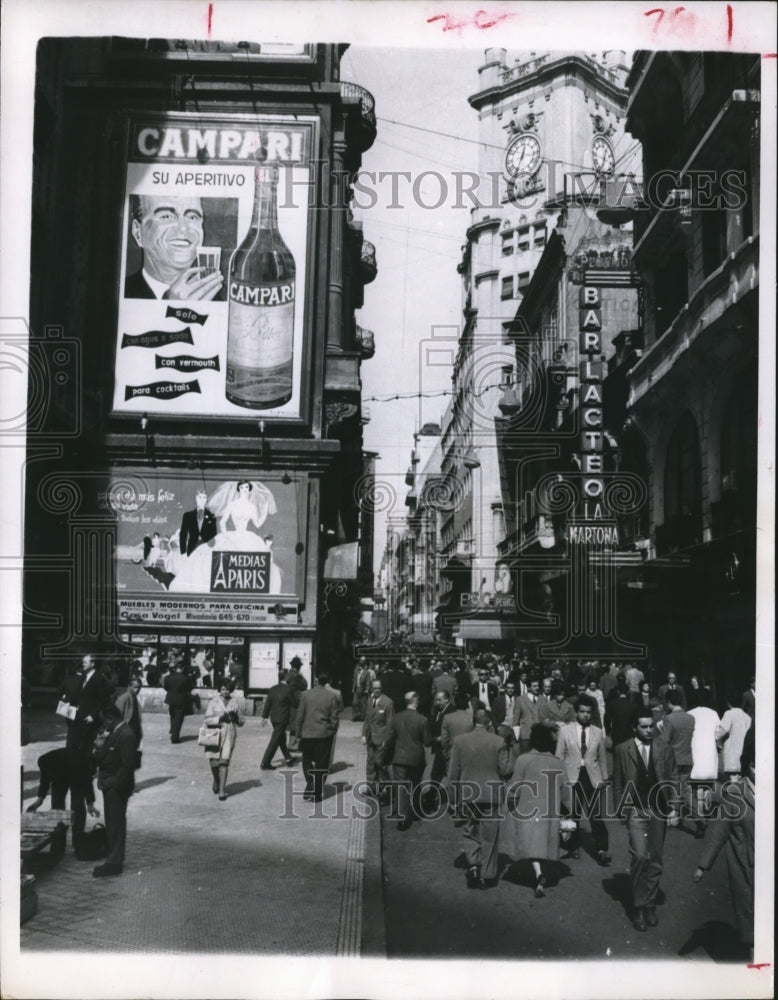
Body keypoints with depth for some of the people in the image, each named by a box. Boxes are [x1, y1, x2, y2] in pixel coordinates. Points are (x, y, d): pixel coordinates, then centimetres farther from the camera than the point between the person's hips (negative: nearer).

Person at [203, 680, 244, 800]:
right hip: (215, 733, 0)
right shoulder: (213, 702, 4)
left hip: (229, 735, 1)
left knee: (224, 761, -10)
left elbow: (241, 722, 15)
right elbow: (207, 720, -3)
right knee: (214, 762, -4)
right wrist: (219, 719, -17)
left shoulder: (235, 703, 9)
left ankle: (222, 790, -5)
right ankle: (216, 781, 28)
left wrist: (235, 718, -6)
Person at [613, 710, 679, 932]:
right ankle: (638, 907, 0)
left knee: (656, 860, 7)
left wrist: (674, 809, -1)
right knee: (640, 857, -13)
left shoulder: (665, 749, 4)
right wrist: (621, 810, 0)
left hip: (659, 810, 2)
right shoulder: (622, 750, 0)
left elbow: (673, 780, 6)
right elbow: (617, 783, 4)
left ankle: (650, 905, 20)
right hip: (635, 810, -2)